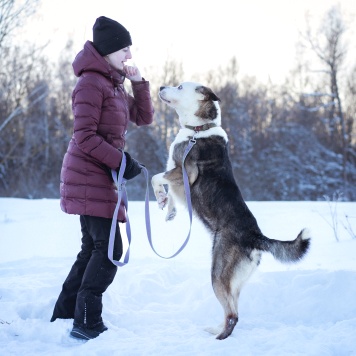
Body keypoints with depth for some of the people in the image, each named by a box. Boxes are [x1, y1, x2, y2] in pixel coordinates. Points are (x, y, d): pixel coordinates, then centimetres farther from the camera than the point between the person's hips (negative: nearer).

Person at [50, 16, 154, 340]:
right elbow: (85, 137, -19)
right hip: (89, 177, -10)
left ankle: (64, 314, 23)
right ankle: (87, 322, -6)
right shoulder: (91, 83, -13)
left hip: (102, 177, 10)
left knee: (94, 249, 13)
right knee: (109, 248, -11)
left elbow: (144, 118, 16)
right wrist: (123, 161, -18)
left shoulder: (115, 85, 16)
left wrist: (139, 82, 5)